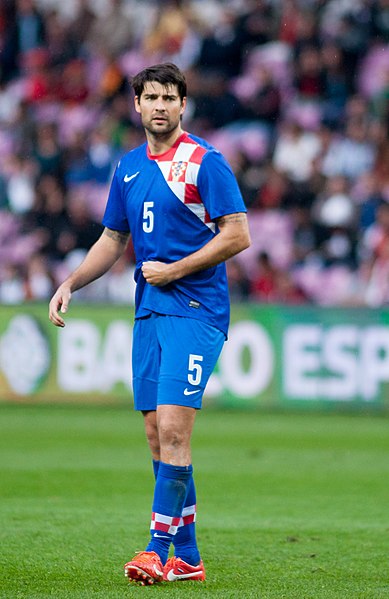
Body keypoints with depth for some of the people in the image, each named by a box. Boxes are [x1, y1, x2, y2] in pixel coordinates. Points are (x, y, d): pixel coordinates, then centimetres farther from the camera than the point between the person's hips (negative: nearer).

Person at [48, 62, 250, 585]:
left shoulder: (204, 162, -7)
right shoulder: (130, 168, 13)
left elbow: (238, 235, -11)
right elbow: (113, 240, 22)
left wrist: (173, 270, -13)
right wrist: (70, 284, 10)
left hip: (196, 311, -7)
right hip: (149, 311, 7)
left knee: (173, 428, -15)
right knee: (157, 435, 5)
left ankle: (160, 548, -13)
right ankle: (187, 557, 10)